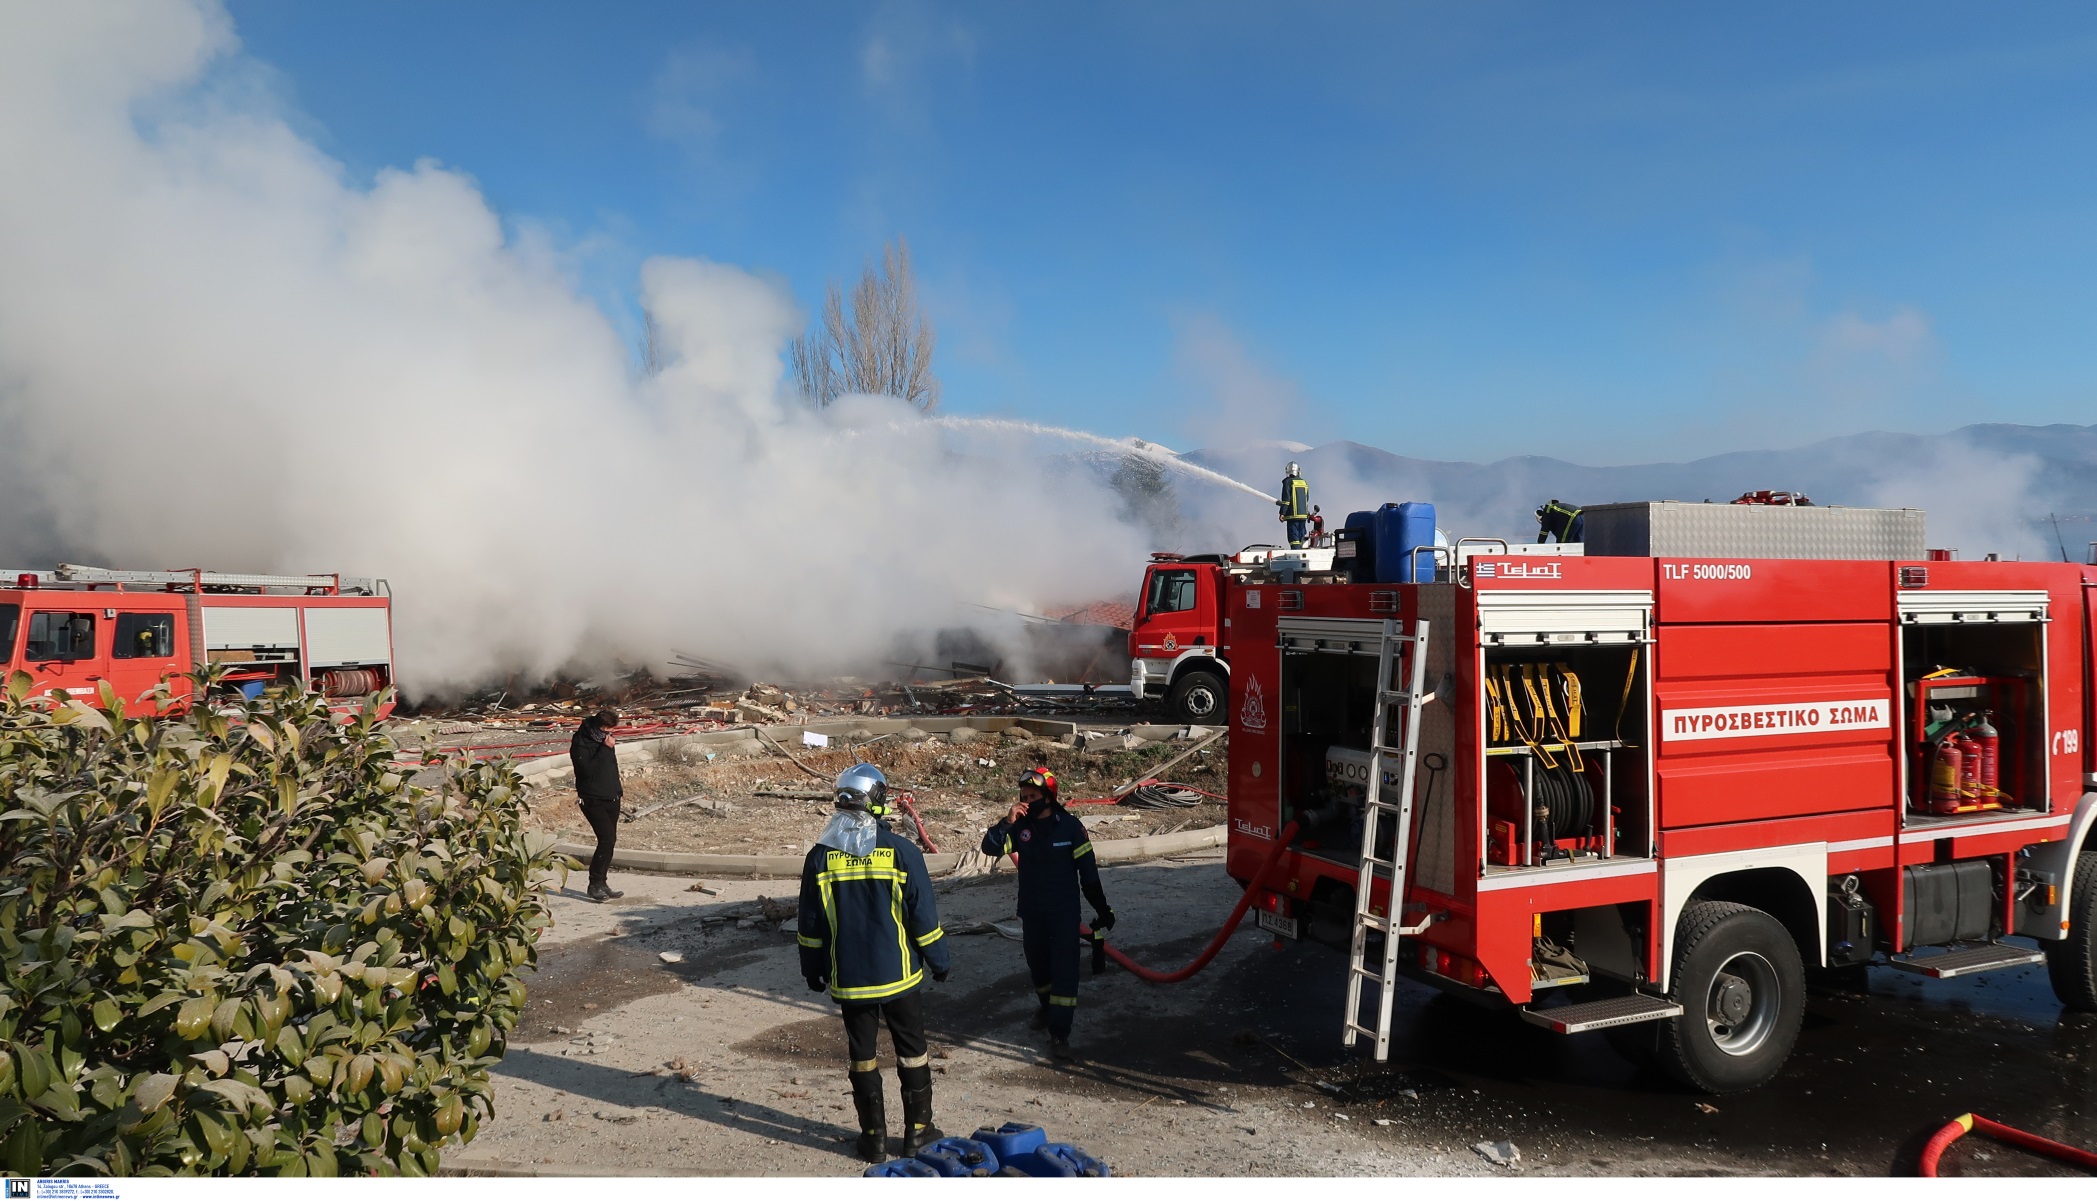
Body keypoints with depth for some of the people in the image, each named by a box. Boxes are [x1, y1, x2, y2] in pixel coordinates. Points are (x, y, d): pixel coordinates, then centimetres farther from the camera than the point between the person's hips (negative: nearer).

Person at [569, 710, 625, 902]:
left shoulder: (604, 739, 11)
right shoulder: (580, 742, -14)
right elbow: (587, 769, -26)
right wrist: (605, 749, -25)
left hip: (611, 798, 8)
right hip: (593, 800, -8)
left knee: (609, 841, 8)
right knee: (607, 839, -17)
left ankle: (601, 883, 16)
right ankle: (595, 884, -8)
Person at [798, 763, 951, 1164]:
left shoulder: (820, 856, -5)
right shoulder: (901, 852, -11)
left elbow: (810, 924, 1)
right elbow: (924, 916, -6)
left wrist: (812, 970, 13)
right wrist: (939, 961, 6)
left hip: (849, 980, 1)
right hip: (900, 976, -1)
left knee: (862, 1055, 12)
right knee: (912, 1052, 13)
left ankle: (873, 1136, 18)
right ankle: (917, 1131, 20)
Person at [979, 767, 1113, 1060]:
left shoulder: (1070, 826, -13)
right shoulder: (1020, 825, -5)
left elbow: (1088, 870, -8)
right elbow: (990, 847, -16)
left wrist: (1101, 908, -3)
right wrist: (1007, 822, -29)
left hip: (1064, 912, -4)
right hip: (1031, 912, 4)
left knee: (1064, 970, -7)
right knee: (1038, 966, 19)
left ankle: (1059, 1033, -1)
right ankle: (1047, 1007, 45)